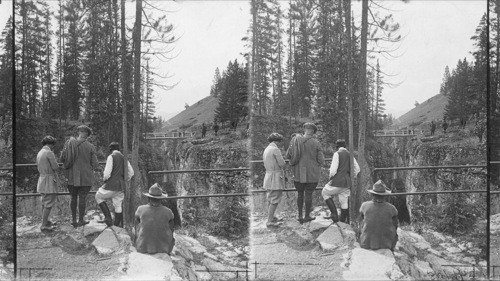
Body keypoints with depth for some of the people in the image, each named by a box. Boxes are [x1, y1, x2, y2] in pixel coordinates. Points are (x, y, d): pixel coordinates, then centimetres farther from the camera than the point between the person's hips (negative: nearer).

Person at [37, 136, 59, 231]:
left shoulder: (39, 153, 10)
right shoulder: (49, 153, -16)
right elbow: (56, 167, -16)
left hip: (42, 178, 9)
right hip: (50, 180, -9)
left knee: (44, 202, 19)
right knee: (49, 203, -5)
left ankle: (45, 221, 30)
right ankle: (44, 225, -4)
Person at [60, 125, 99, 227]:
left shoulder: (69, 143, -3)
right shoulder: (90, 147, -9)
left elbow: (62, 158, -2)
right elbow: (94, 164, -6)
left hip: (72, 176, 2)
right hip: (85, 177, -2)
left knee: (73, 198, 13)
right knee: (82, 198, 5)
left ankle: (74, 220, 16)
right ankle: (81, 220, 12)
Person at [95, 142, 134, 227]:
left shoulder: (111, 157, -11)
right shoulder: (124, 158, 11)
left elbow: (107, 173, -17)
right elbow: (131, 172, 17)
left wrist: (104, 179, 4)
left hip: (111, 185, -6)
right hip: (121, 187, 6)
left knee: (99, 197, 16)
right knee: (118, 206, 12)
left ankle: (108, 217, 7)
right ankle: (118, 225, 13)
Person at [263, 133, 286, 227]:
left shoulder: (266, 150, 12)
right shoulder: (276, 149, -15)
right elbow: (282, 163, -16)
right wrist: (283, 162, 5)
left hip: (268, 176, 9)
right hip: (276, 177, -9)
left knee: (270, 198, 17)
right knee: (275, 200, -6)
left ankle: (270, 217, 27)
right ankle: (270, 221, -7)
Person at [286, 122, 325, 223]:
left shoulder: (295, 140, -3)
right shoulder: (316, 143, -10)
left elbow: (288, 155, 1)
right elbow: (321, 161, -8)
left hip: (298, 173, 3)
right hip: (312, 174, -3)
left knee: (300, 193, 16)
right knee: (309, 194, 8)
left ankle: (300, 216, 15)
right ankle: (307, 216, 16)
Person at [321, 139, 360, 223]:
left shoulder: (337, 154, -9)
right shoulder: (350, 154, 11)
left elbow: (333, 169, -16)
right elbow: (357, 169, 15)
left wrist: (331, 177, 2)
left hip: (338, 182, -6)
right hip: (347, 183, 6)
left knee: (325, 193, 15)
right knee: (344, 202, 12)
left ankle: (334, 213, 5)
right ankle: (343, 221, 16)